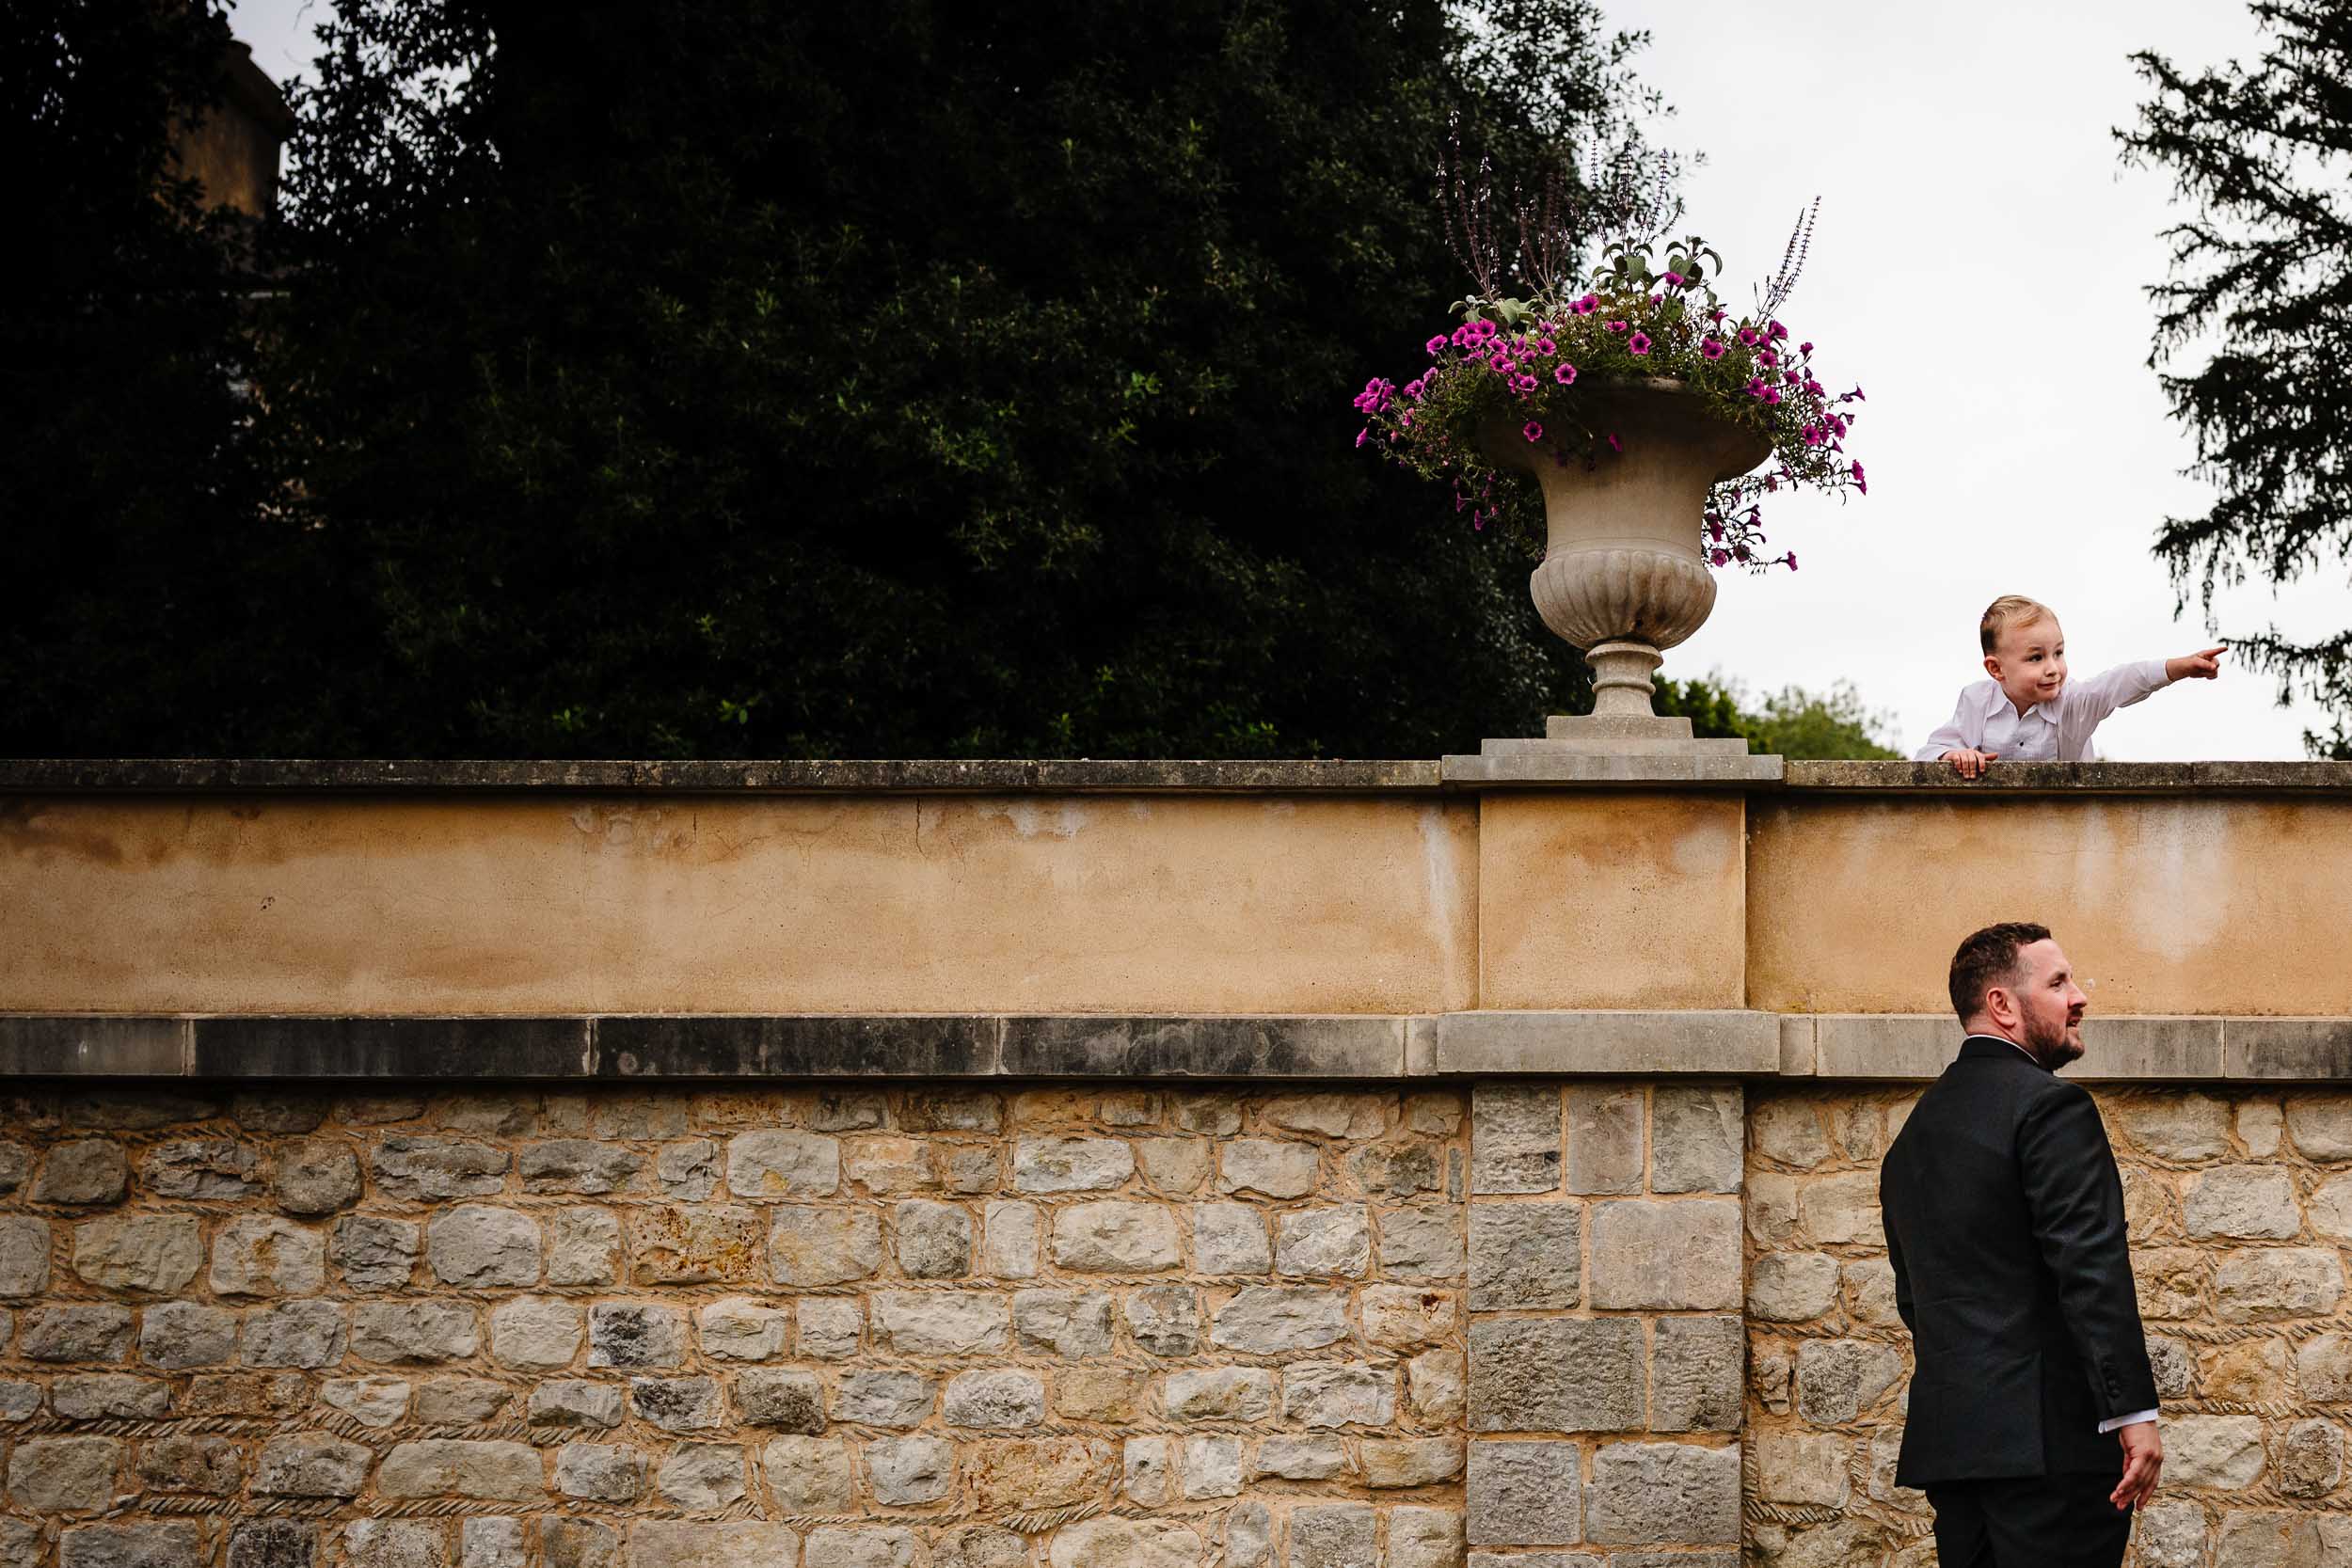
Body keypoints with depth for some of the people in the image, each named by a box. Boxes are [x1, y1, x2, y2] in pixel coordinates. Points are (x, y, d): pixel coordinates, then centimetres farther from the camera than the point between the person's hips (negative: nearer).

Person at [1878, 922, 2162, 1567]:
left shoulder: (1914, 1132, 17)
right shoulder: (2052, 1106, -9)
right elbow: (2093, 1270, -17)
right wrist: (2133, 1412, -17)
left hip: (1947, 1436, 8)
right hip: (2052, 1438, -8)